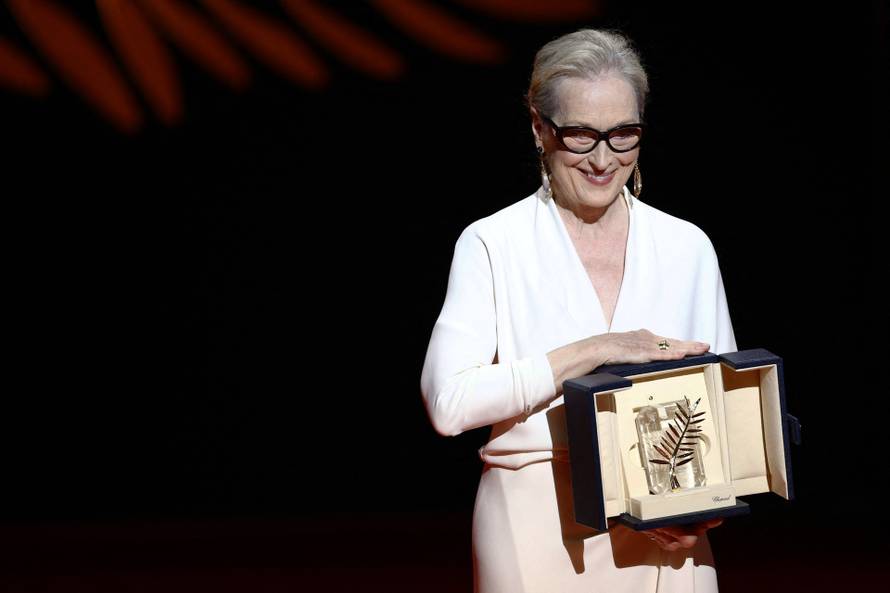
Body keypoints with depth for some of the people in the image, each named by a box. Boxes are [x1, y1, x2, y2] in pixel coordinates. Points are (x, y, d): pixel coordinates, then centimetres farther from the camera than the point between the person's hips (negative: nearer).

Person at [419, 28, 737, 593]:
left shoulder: (688, 248, 7)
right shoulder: (492, 245, -2)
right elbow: (449, 402, -14)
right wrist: (590, 352, -18)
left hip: (664, 542, 3)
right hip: (538, 539, -2)